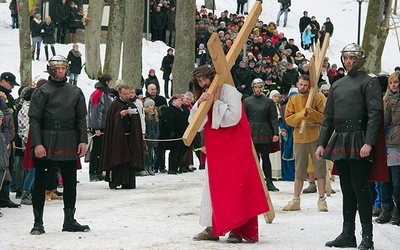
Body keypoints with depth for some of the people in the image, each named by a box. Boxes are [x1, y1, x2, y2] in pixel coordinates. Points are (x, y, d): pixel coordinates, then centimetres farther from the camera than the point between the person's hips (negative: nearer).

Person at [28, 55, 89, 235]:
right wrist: (37, 144, -16)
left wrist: (82, 141, 1)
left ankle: (69, 221, 20)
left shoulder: (75, 92, 10)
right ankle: (38, 223, 7)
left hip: (69, 145, 4)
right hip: (46, 145, -4)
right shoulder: (42, 92, -2)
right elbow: (34, 119, -7)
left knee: (70, 183, 9)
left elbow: (81, 118, 11)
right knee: (41, 183, 0)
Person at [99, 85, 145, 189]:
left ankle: (128, 182, 2)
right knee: (117, 158, -8)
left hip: (130, 136, 4)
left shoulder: (132, 105, 16)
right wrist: (120, 114, -20)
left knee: (129, 159, 0)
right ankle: (114, 182, -5)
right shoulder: (114, 105, 2)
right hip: (118, 136, -4)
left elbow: (137, 121, 12)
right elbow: (111, 119, -6)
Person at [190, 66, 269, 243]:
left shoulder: (229, 91, -8)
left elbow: (234, 117, -19)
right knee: (214, 185, 6)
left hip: (234, 146, -7)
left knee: (234, 184, -10)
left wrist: (216, 102, -13)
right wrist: (199, 104, -12)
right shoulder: (202, 98, 13)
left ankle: (237, 229, -11)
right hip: (215, 148, 7)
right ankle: (213, 228, 8)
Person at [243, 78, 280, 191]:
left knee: (265, 158, 1)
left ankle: (269, 182, 5)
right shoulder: (247, 101, 5)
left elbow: (274, 118, 4)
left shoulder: (268, 101, 5)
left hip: (264, 133, 0)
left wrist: (276, 133, -4)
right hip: (251, 133, 0)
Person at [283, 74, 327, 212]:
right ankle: (296, 200, 13)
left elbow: (324, 117, -9)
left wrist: (310, 112, -23)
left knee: (320, 168, 0)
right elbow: (288, 119, -2)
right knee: (299, 170, 9)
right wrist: (302, 114, -17)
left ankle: (322, 199, 5)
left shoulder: (317, 97, -2)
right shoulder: (293, 100, 8)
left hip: (315, 137, -3)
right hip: (299, 138, 3)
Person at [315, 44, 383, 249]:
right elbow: (328, 117, 20)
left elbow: (375, 114, -11)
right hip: (339, 143, 7)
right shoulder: (337, 86, 19)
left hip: (358, 142, -7)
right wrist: (321, 143, 12)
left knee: (359, 187, -10)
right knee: (347, 188, 10)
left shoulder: (369, 82, -1)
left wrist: (368, 143, -21)